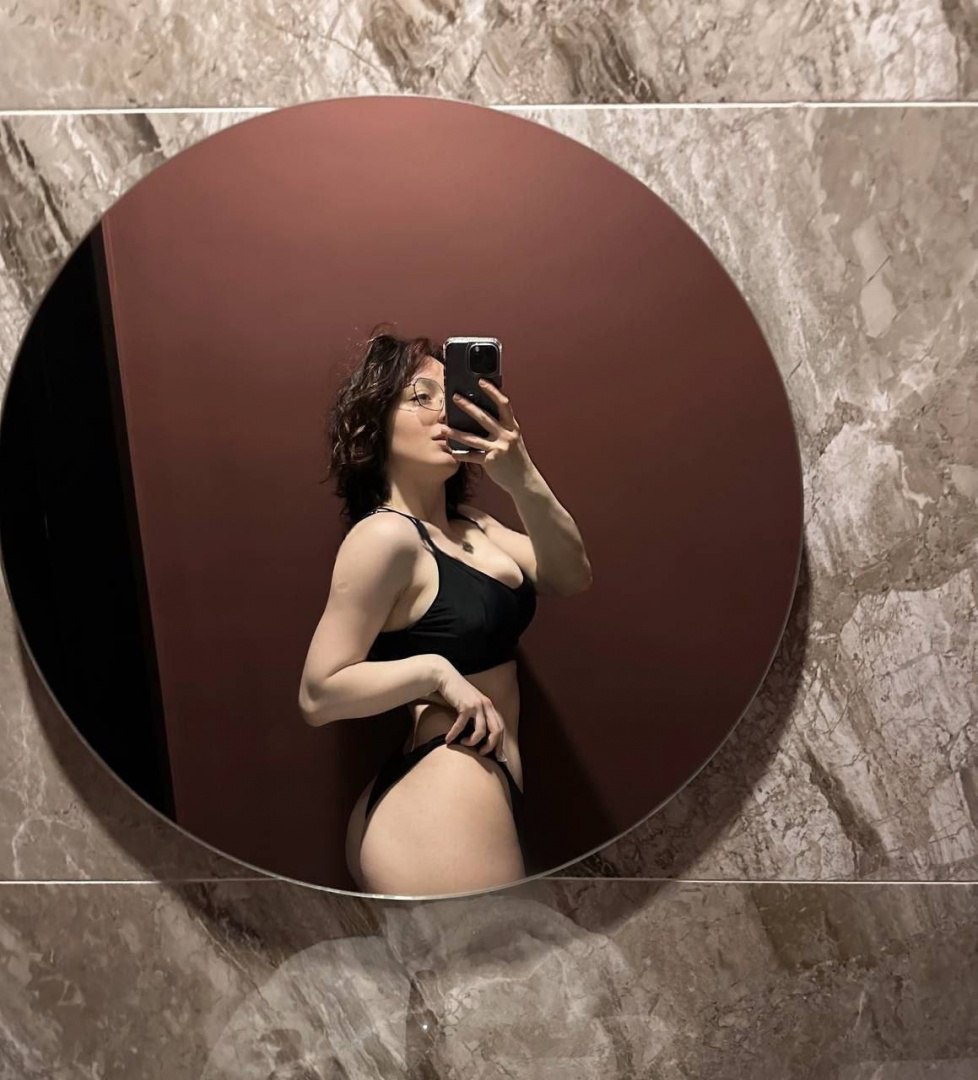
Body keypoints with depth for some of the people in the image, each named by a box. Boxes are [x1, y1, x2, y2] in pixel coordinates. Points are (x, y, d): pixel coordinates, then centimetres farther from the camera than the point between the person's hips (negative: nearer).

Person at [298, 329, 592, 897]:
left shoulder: (472, 527, 9)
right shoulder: (384, 535, -16)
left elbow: (572, 576, -5)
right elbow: (319, 695, -15)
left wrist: (523, 480, -18)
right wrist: (435, 672, -22)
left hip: (478, 797, 9)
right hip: (436, 813, -8)